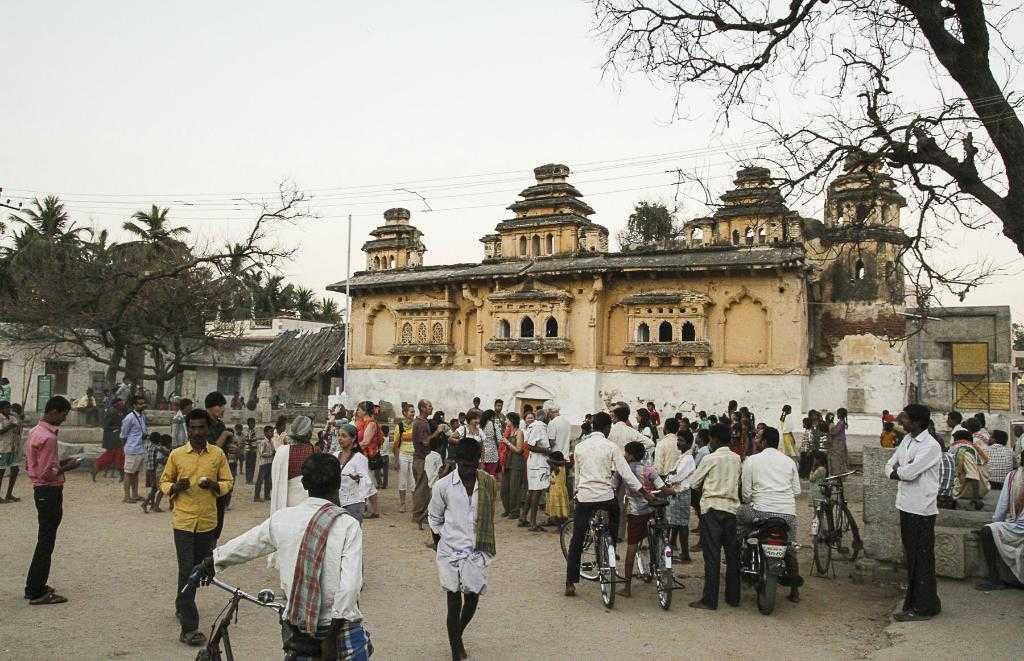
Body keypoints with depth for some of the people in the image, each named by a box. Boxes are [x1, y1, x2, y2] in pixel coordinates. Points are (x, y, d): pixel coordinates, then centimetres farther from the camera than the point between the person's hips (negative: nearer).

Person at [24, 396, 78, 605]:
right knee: (46, 542, -2)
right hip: (50, 492, -10)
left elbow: (29, 465, 17)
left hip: (40, 491, 10)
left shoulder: (35, 432, 11)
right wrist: (66, 467, -9)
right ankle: (37, 593, 5)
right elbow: (46, 473, -23)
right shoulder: (48, 437, -21)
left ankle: (34, 586, 27)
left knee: (44, 540, 18)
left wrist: (59, 462, 12)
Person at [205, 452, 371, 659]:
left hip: (295, 623, 4)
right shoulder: (348, 525, -12)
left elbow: (245, 545, 14)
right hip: (340, 624, -4)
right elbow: (350, 583, -20)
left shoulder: (283, 518, -1)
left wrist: (211, 561, 31)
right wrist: (336, 626, -14)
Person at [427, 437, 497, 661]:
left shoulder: (488, 483, -2)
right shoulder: (442, 486, -8)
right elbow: (434, 519, 5)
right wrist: (442, 544, 3)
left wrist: (487, 546, 11)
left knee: (472, 599, 10)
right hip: (451, 553, -2)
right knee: (454, 603, 1)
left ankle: (458, 636, 39)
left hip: (476, 552, 2)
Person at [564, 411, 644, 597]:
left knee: (576, 541, 6)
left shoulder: (580, 447, 6)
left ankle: (570, 583, 2)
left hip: (584, 497, 2)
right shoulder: (612, 447, -3)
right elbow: (626, 474, -7)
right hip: (606, 496, -2)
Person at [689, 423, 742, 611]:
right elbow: (739, 482, 15)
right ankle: (733, 596, 20)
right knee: (732, 553, 12)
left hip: (712, 507, -5)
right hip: (732, 507, 5)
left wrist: (704, 484, 18)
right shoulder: (737, 458, 6)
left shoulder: (710, 459, -8)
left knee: (712, 555, -3)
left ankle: (710, 600, -1)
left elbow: (693, 483, -1)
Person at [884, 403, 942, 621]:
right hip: (906, 505, 9)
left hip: (921, 510, -9)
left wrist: (897, 471, -3)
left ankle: (924, 607, 8)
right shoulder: (907, 440, 11)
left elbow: (909, 473, -24)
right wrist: (901, 472, -8)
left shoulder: (930, 446, -17)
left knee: (922, 559, 0)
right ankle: (914, 598, 30)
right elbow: (890, 465, 12)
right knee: (910, 557, 17)